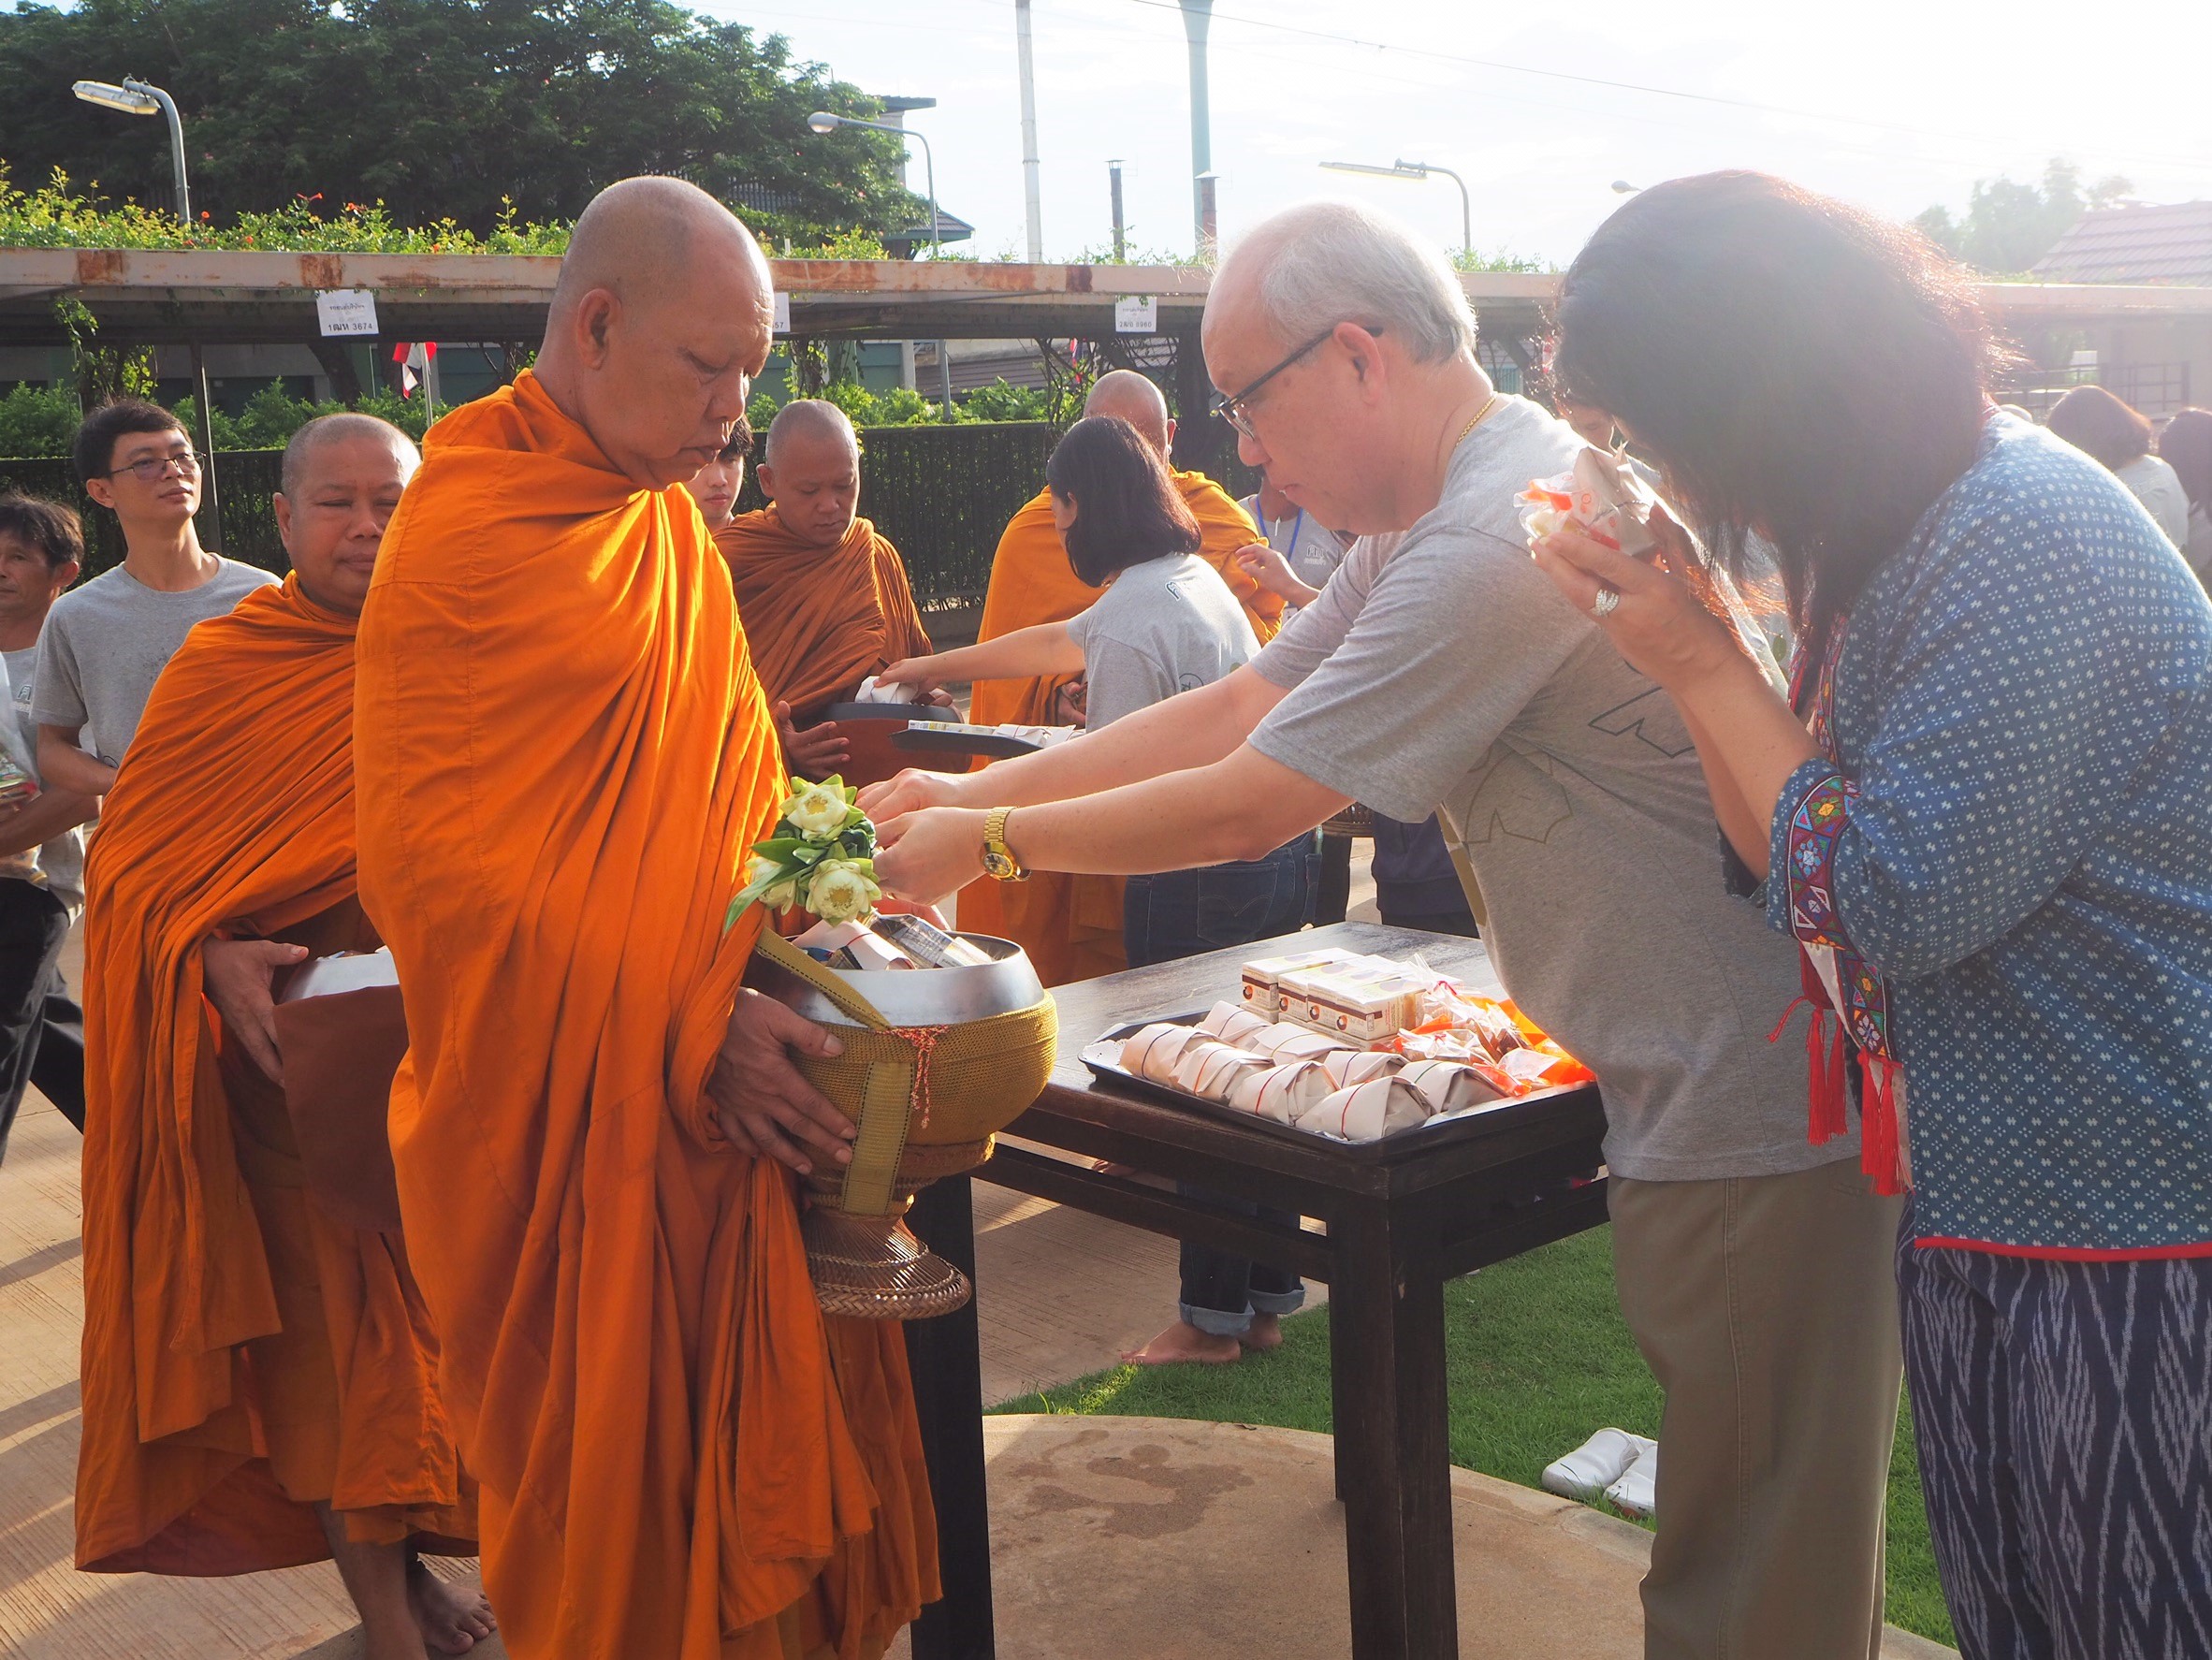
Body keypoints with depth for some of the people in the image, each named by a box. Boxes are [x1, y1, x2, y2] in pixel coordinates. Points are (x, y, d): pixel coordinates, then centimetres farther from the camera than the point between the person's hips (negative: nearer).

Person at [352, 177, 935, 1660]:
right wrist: (690, 1030, -20)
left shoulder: (668, 520, 12)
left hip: (727, 1108, 7)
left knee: (771, 1450, 13)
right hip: (574, 1127, -7)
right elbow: (437, 869, -17)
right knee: (620, 1499, 4)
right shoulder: (465, 536, -14)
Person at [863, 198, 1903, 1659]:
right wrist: (980, 788, 7)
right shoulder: (1438, 518, 10)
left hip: (1756, 1113, -10)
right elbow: (1235, 708, 12)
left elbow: (1246, 810, -19)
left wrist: (985, 842, -5)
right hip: (1726, 1094, 10)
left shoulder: (1502, 538, -24)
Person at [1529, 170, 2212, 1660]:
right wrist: (1678, 636, -2)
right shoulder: (1908, 536, 8)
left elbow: (1894, 904, -25)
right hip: (1985, 1204, 9)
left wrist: (1703, 663, -16)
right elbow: (1802, 852, 8)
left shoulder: (2028, 541, -23)